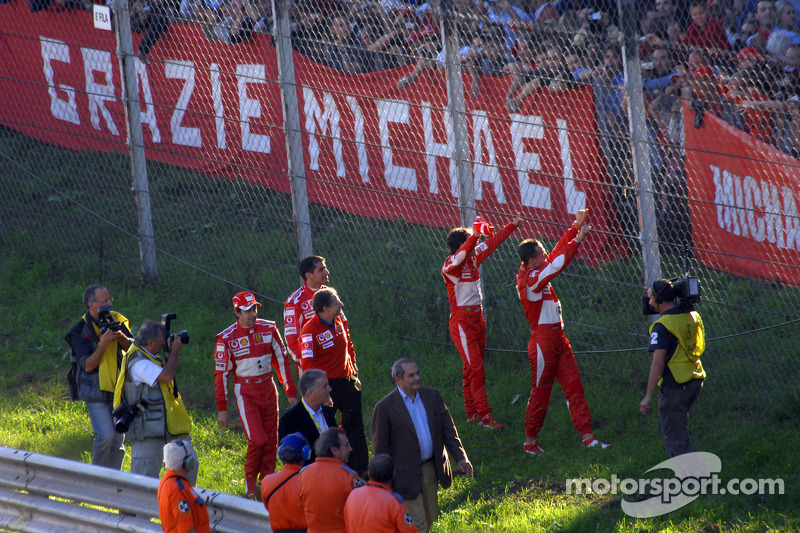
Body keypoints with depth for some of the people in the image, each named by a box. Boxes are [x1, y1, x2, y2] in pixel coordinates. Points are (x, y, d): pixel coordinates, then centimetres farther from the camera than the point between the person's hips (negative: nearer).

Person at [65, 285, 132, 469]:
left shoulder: (116, 321, 4)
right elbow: (88, 365, -15)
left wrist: (122, 338, -14)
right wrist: (103, 343, -26)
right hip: (96, 391, -5)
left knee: (118, 439, 6)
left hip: (118, 389, 5)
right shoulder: (80, 331, -10)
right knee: (106, 436, -16)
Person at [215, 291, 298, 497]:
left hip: (268, 389, 4)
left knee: (271, 440, 3)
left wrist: (291, 393, 8)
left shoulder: (268, 329, 1)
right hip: (245, 393, -4)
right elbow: (221, 374, -4)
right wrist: (222, 408, -4)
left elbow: (281, 361, 9)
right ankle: (250, 480, 10)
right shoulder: (227, 338, -8)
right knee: (257, 440, -13)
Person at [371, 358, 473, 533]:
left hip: (431, 470, 6)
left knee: (429, 518, 17)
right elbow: (380, 447, -8)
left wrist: (460, 457, -6)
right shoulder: (385, 407, -13)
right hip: (407, 475, -6)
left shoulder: (432, 396, 2)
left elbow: (448, 429, 6)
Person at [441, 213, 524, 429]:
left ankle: (472, 412, 17)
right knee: (475, 369, -9)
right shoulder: (451, 265, -16)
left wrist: (512, 225, 23)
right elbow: (461, 254, -38)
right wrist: (476, 235, -51)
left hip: (477, 318, 8)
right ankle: (485, 416, -10)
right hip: (462, 321, -8)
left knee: (472, 369, 12)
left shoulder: (474, 259, 7)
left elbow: (492, 243, 18)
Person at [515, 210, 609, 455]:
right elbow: (558, 263, -25)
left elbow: (558, 252, 16)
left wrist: (575, 228, 10)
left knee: (574, 387, 4)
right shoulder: (530, 280, -18)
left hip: (558, 338, 9)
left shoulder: (536, 272, 9)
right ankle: (530, 442, 11)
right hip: (543, 340, -9)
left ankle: (587, 437, 3)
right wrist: (578, 238, -19)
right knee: (540, 393, 0)